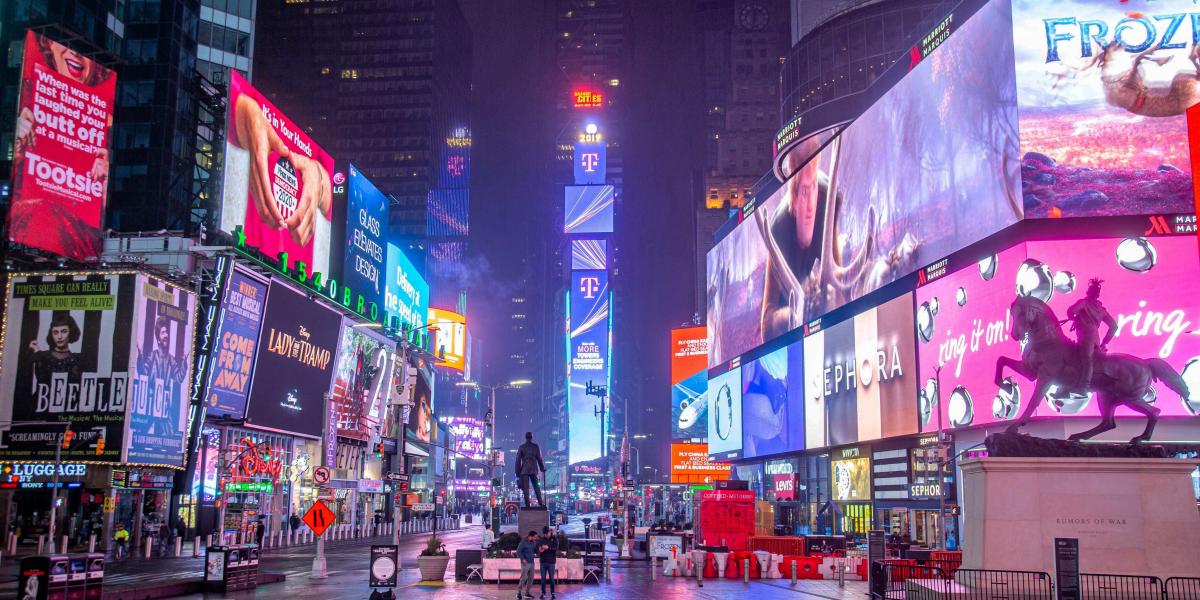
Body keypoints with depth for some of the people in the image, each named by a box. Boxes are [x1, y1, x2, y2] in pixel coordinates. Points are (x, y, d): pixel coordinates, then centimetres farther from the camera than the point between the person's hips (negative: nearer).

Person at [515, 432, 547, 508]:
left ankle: (527, 505, -3)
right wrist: (542, 468, 17)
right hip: (534, 470, 1)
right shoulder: (536, 447, 1)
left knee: (525, 488, 1)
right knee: (537, 487, 9)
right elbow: (539, 458, 5)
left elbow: (518, 460, 1)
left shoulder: (521, 447, 0)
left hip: (524, 470, -1)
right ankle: (540, 503, 1)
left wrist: (518, 472, 5)